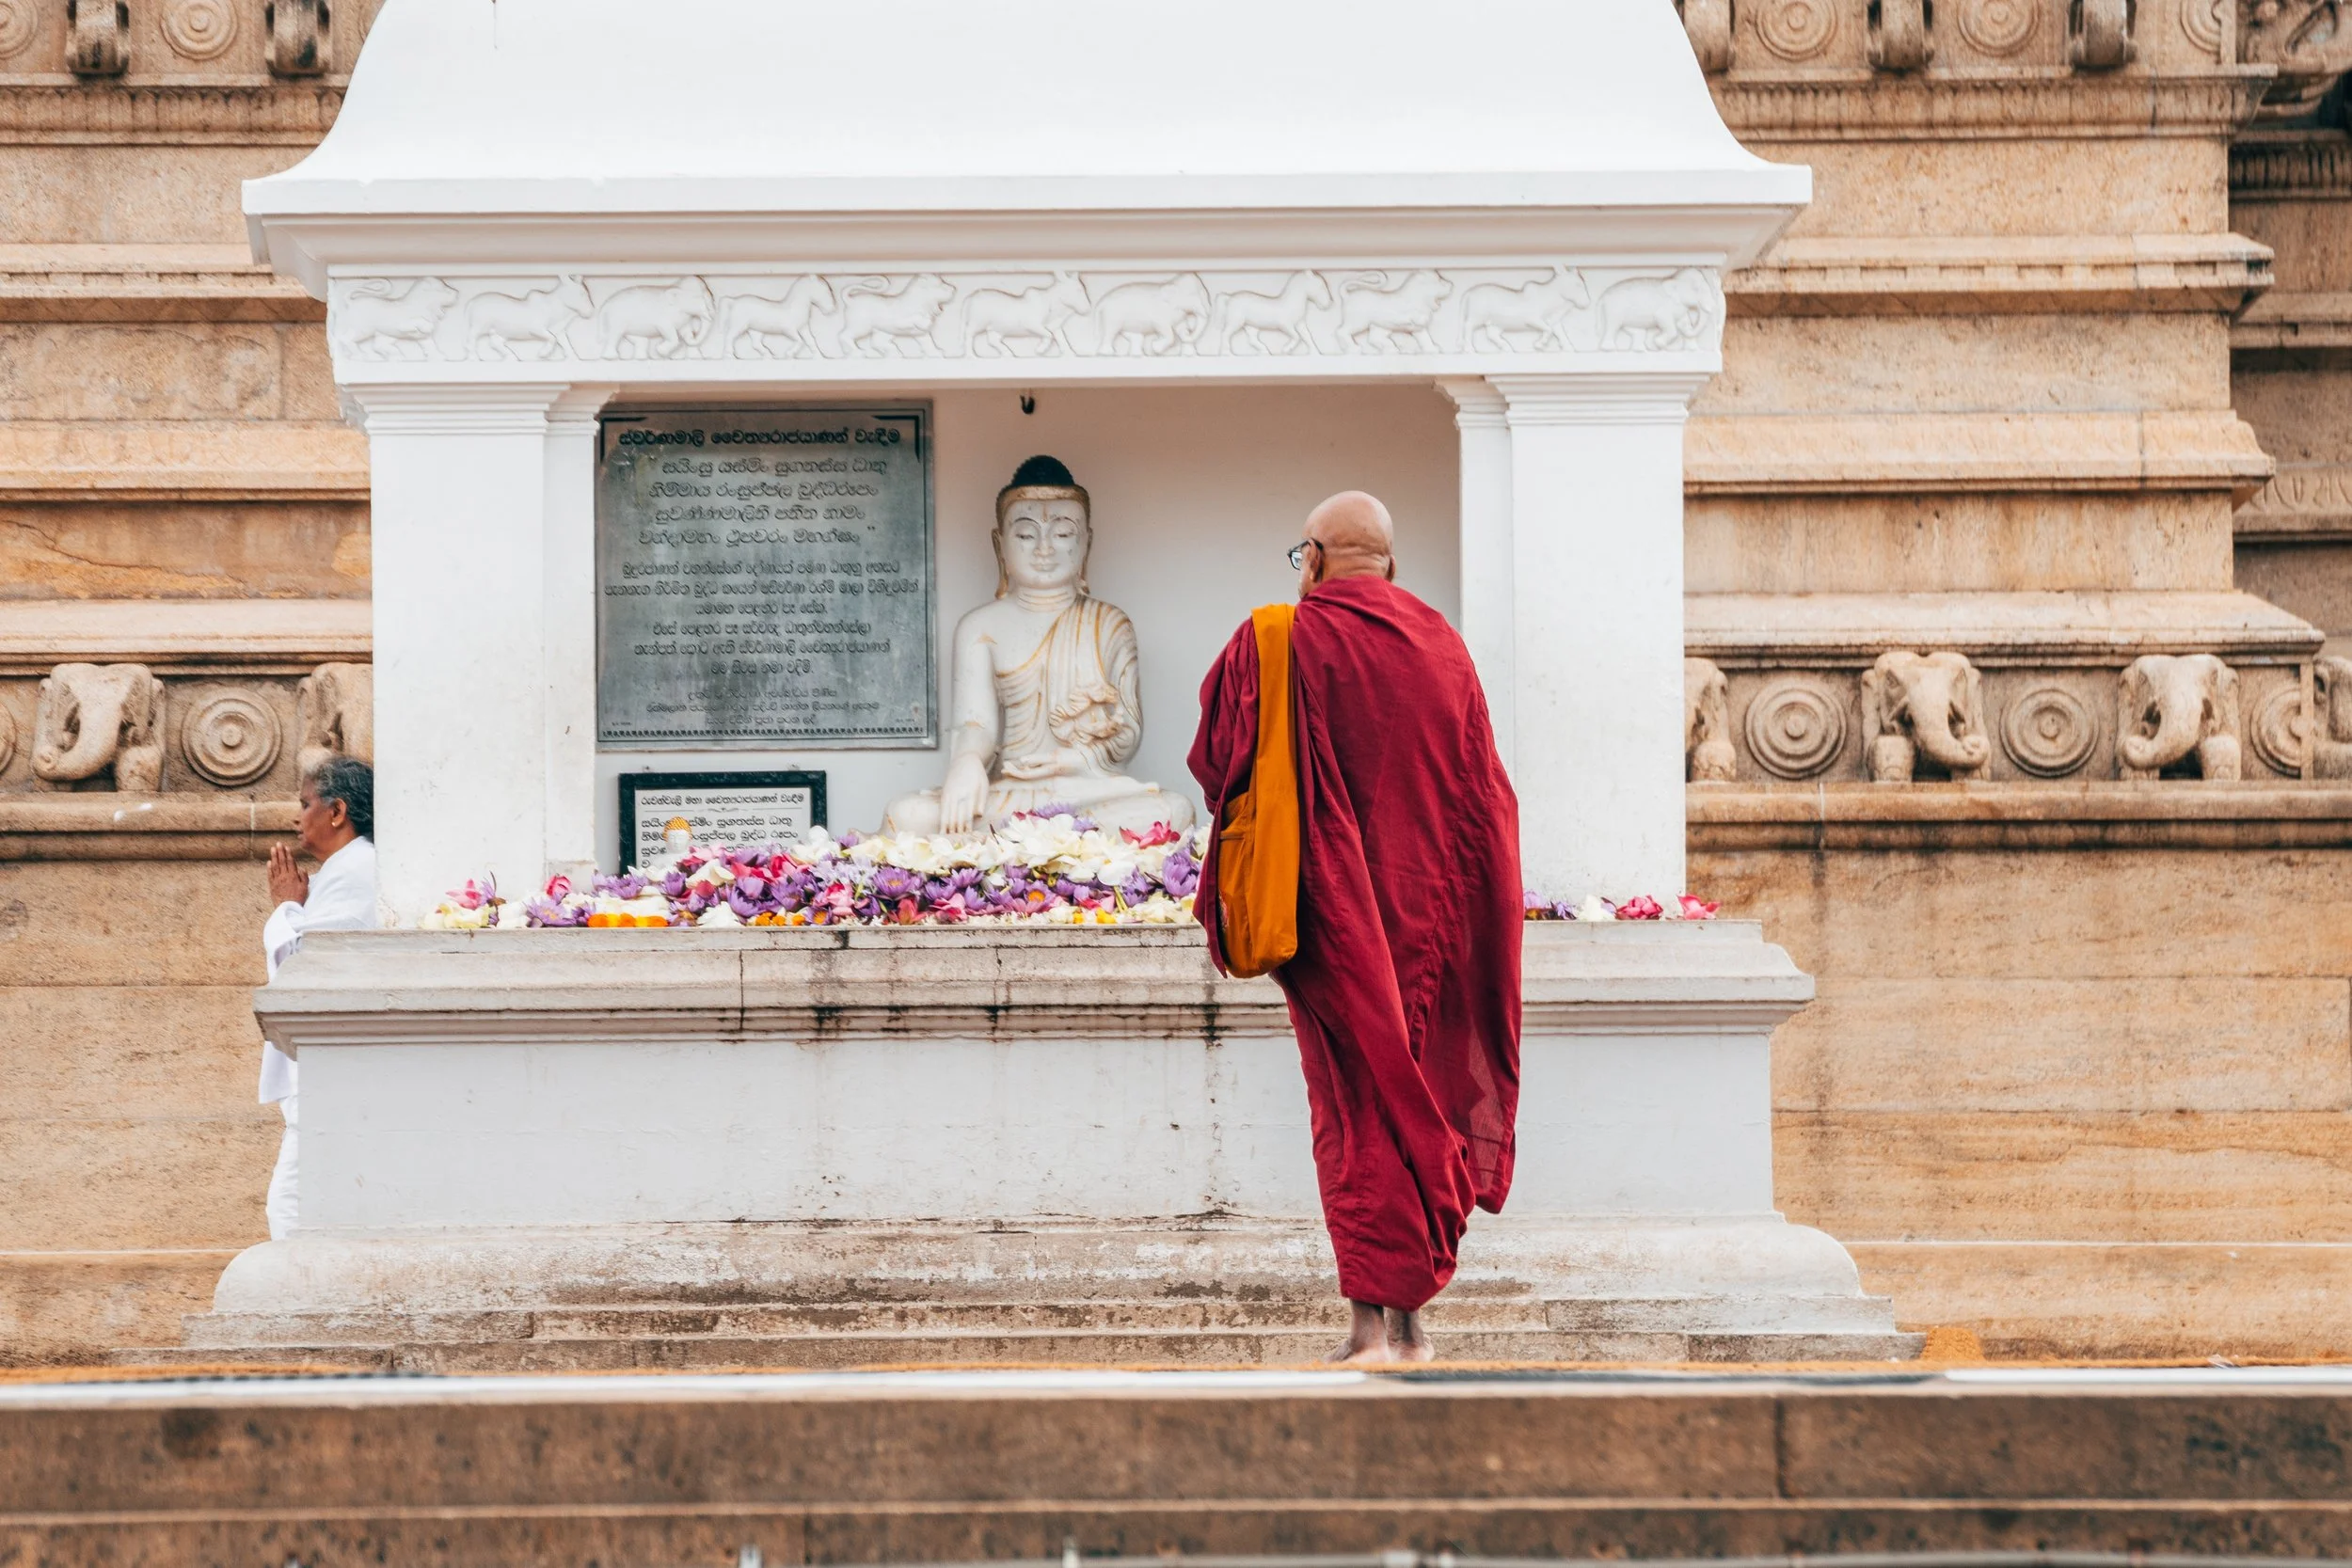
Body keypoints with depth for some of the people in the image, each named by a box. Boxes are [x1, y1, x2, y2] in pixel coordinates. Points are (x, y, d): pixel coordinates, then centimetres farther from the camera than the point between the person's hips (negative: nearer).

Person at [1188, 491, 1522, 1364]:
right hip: (1432, 913, 3)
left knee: (1357, 1106, -2)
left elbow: (1216, 761, -2)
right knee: (1422, 1095, 10)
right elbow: (1486, 796, 8)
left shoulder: (1281, 642, -6)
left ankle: (1372, 1319, -9)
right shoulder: (1443, 647, 6)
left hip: (1334, 906, -3)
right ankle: (1411, 1314, 11)